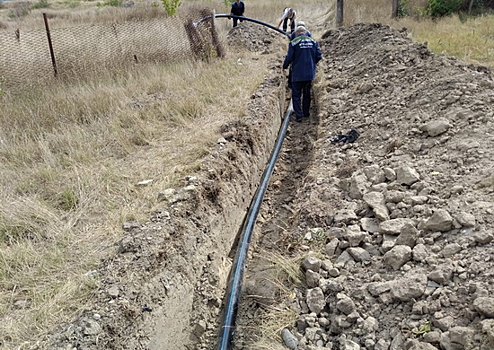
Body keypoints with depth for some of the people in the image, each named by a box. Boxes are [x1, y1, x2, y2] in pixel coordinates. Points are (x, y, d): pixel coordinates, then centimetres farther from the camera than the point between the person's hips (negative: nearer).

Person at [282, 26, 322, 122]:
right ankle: (306, 113, 26)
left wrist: (284, 67, 9)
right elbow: (319, 56, 3)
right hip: (310, 73, 4)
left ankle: (298, 115, -5)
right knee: (307, 94, 17)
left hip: (297, 73, -4)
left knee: (296, 95, 3)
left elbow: (289, 57, -9)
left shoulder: (294, 42, -8)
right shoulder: (313, 42, 4)